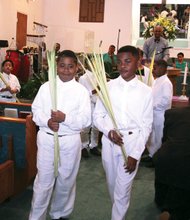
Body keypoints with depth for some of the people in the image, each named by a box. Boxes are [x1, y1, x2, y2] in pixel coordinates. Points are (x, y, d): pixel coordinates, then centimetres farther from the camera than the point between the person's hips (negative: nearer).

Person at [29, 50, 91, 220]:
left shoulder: (81, 91, -2)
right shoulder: (46, 87, 3)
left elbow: (86, 120, -6)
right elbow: (36, 110, 4)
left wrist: (65, 118, -20)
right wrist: (47, 121, -16)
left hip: (70, 140, 0)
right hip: (46, 138, 0)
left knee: (66, 180, 14)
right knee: (43, 180, 5)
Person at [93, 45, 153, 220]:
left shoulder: (145, 91, -3)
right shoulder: (108, 87, 0)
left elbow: (146, 126, -1)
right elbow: (98, 115, 4)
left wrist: (135, 154, -7)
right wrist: (109, 131, -15)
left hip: (132, 143, -2)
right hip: (109, 142, 2)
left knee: (123, 189, -1)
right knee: (111, 183, 17)